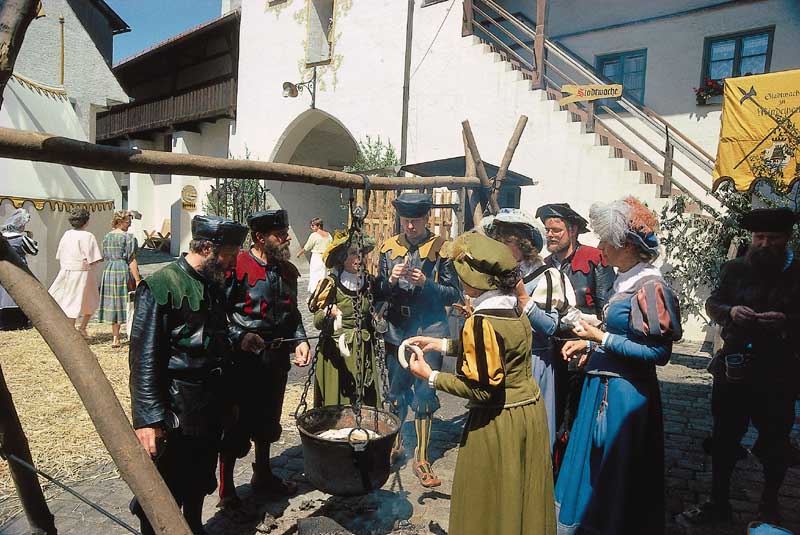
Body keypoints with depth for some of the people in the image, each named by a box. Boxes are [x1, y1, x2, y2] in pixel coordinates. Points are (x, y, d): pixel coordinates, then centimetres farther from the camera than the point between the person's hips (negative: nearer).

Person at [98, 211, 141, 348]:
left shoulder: (107, 237, 12)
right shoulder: (128, 237, -11)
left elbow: (105, 257, 16)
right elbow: (131, 260, -15)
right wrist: (137, 280, -15)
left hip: (109, 271, 7)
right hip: (125, 271, -7)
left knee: (114, 304, 10)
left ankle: (115, 339, 13)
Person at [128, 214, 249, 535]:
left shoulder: (214, 284, 7)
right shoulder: (160, 287, -18)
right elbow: (144, 359, -20)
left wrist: (239, 339, 3)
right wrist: (148, 419, -22)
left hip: (211, 408, 8)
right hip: (176, 412, -8)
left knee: (200, 483, 25)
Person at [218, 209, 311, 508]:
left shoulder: (288, 271, 6)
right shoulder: (237, 267, -16)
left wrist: (300, 340, 3)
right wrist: (242, 338, -24)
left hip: (276, 359, 7)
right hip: (243, 359, -7)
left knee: (267, 420, 22)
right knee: (235, 425, 6)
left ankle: (263, 475, 42)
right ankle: (226, 488, 26)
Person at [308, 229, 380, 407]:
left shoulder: (367, 283, 7)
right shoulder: (331, 283, -8)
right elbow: (317, 322, -13)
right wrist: (328, 313, -31)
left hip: (363, 352, 5)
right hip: (337, 352, -4)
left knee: (366, 402, 5)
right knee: (338, 400, -1)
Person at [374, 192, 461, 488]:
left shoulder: (442, 248, -5)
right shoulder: (389, 247, 5)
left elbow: (453, 294, -6)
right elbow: (378, 293, 6)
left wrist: (425, 283, -21)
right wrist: (390, 280, -15)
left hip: (429, 333, -3)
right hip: (396, 331, 3)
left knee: (424, 395, 2)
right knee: (396, 392, 16)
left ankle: (421, 458, 19)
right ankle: (394, 443, 38)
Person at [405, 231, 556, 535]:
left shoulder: (481, 322, -24)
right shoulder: (516, 311, 1)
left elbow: (482, 389, -23)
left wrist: (431, 377, -15)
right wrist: (441, 345, 14)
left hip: (497, 422, -8)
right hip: (530, 411, 8)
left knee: (491, 506, 13)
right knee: (522, 497, 23)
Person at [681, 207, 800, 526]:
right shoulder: (735, 269, 4)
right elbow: (711, 304, 6)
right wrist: (731, 311, -14)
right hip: (733, 369, 2)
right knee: (724, 439, 11)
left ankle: (770, 506, 36)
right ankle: (718, 503, 27)